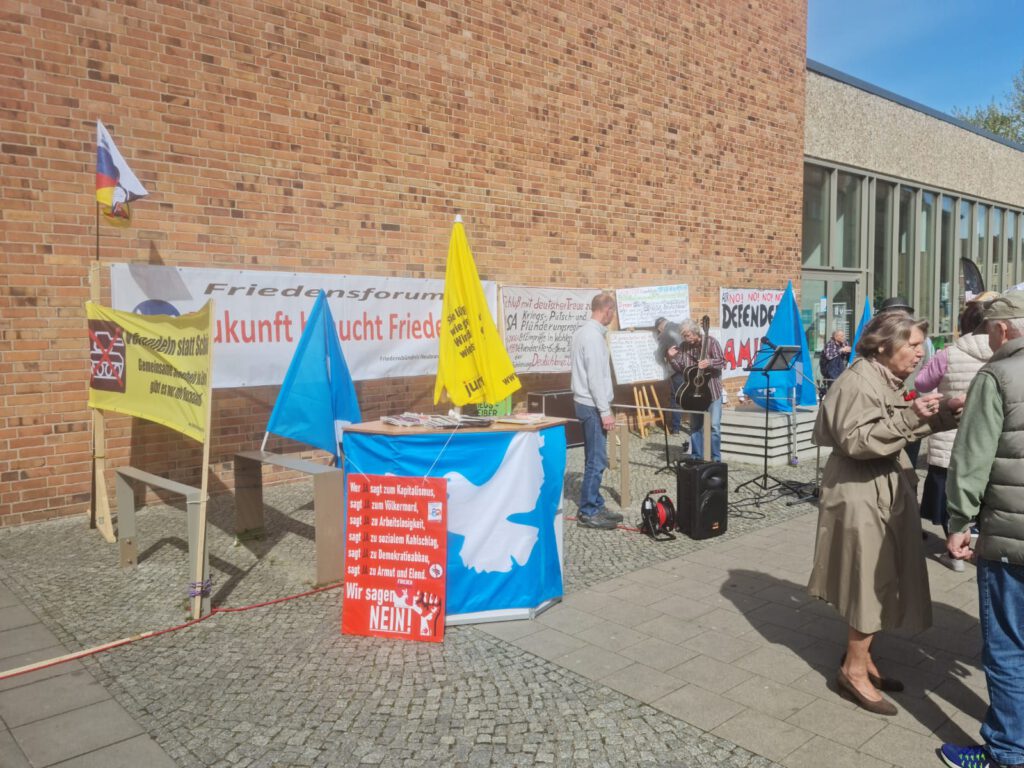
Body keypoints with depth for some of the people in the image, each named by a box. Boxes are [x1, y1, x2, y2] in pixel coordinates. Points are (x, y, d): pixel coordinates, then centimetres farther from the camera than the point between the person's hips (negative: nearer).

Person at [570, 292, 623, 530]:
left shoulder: (583, 331, 12)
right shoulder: (593, 336, -18)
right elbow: (595, 377, -22)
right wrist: (605, 412, -19)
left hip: (585, 402, 10)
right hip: (592, 405, -10)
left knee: (595, 459, 16)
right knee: (597, 460, -5)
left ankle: (595, 506, 23)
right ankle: (588, 513, 1)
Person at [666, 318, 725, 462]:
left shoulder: (711, 342, -7)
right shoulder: (683, 347, 4)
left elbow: (722, 362, -9)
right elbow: (680, 370, 5)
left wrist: (709, 362, -26)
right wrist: (672, 358, -11)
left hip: (712, 390, -4)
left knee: (714, 425, -4)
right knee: (695, 425, 9)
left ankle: (716, 458, 5)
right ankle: (697, 457, 19)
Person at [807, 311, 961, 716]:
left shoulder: (887, 379, 12)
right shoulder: (858, 381, -18)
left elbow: (896, 433, 15)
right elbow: (854, 440, -25)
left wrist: (941, 413, 3)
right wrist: (908, 417, -29)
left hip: (886, 489, 10)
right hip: (861, 494, -10)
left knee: (879, 579, 15)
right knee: (871, 581, -3)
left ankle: (860, 657, 28)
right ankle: (854, 670, 11)